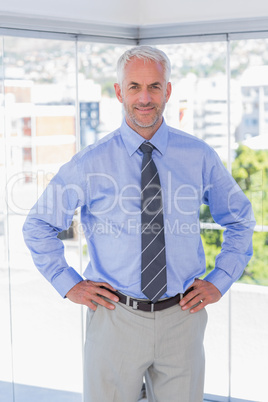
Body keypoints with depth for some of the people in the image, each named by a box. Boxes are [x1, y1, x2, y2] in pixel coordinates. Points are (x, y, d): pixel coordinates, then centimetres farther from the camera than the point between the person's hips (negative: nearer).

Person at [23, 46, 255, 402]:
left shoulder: (200, 157, 1)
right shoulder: (91, 163, -4)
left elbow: (240, 221, 14)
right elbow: (39, 225, 6)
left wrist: (219, 282, 4)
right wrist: (69, 284, 0)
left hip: (182, 317, 2)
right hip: (114, 316, -1)